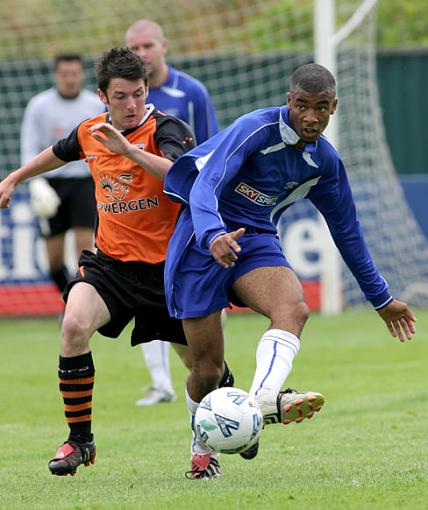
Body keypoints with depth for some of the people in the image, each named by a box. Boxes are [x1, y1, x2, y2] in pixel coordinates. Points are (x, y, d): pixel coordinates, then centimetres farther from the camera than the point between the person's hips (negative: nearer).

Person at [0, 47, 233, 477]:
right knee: (74, 326, -24)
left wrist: (129, 150, -42)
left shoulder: (166, 130, -13)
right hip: (109, 260, 3)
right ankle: (79, 440, -12)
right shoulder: (90, 133, 3)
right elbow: (57, 154, 27)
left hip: (166, 262, -3)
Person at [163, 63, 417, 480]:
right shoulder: (256, 130, -15)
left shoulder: (325, 162, 4)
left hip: (255, 242, 4)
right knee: (208, 369, -6)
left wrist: (381, 298, 24)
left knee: (293, 308, -30)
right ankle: (202, 448, 25)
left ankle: (261, 402, -55)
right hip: (204, 238, -4)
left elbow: (347, 230, 18)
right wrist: (213, 234, -48)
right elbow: (205, 187, -27)